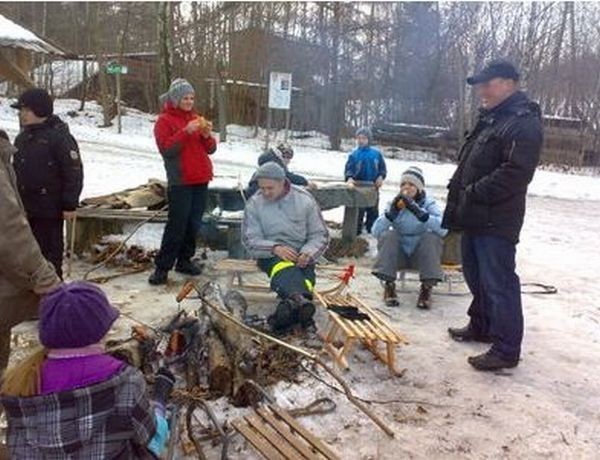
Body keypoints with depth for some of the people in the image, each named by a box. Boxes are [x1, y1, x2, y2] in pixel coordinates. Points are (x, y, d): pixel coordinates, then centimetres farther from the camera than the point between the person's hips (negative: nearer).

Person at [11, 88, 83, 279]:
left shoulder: (59, 137, -13)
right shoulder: (22, 138, 12)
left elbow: (74, 173, -15)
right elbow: (16, 170, 22)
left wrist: (70, 205, -17)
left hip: (49, 208, -8)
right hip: (24, 207, 8)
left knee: (51, 251, 2)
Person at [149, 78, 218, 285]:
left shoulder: (196, 118, 16)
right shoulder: (164, 120, -2)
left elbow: (210, 149, 15)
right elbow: (166, 149, -14)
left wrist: (207, 135, -6)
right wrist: (186, 132, -21)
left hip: (201, 180, 6)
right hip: (180, 182, -6)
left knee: (194, 224, 8)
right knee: (177, 225, -9)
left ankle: (185, 260, 20)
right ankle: (162, 267, -3)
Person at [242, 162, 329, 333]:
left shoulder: (304, 199, 0)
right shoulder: (254, 204, 0)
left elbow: (320, 235, 4)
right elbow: (250, 240, -4)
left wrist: (308, 253, -17)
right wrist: (275, 248, -23)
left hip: (301, 254, 2)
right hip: (270, 253, -2)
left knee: (306, 275, -31)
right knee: (284, 267, -37)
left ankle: (290, 307, -59)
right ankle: (300, 301, -66)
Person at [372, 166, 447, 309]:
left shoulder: (429, 203, -5)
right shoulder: (396, 203, -1)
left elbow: (443, 229, -26)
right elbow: (375, 231, -13)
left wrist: (419, 211, -35)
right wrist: (391, 213, -28)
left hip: (422, 255, -1)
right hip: (398, 255, 1)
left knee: (432, 237, -27)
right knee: (389, 235, -25)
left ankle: (427, 288, -18)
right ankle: (389, 285, -16)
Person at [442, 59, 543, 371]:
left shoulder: (524, 122, -14)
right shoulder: (489, 119, 18)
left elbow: (515, 172, -25)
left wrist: (474, 193, -20)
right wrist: (457, 195, 12)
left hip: (496, 221, -10)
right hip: (474, 217, 10)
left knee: (498, 283, -5)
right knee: (475, 276, 20)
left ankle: (506, 349, 4)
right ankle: (481, 326, 37)